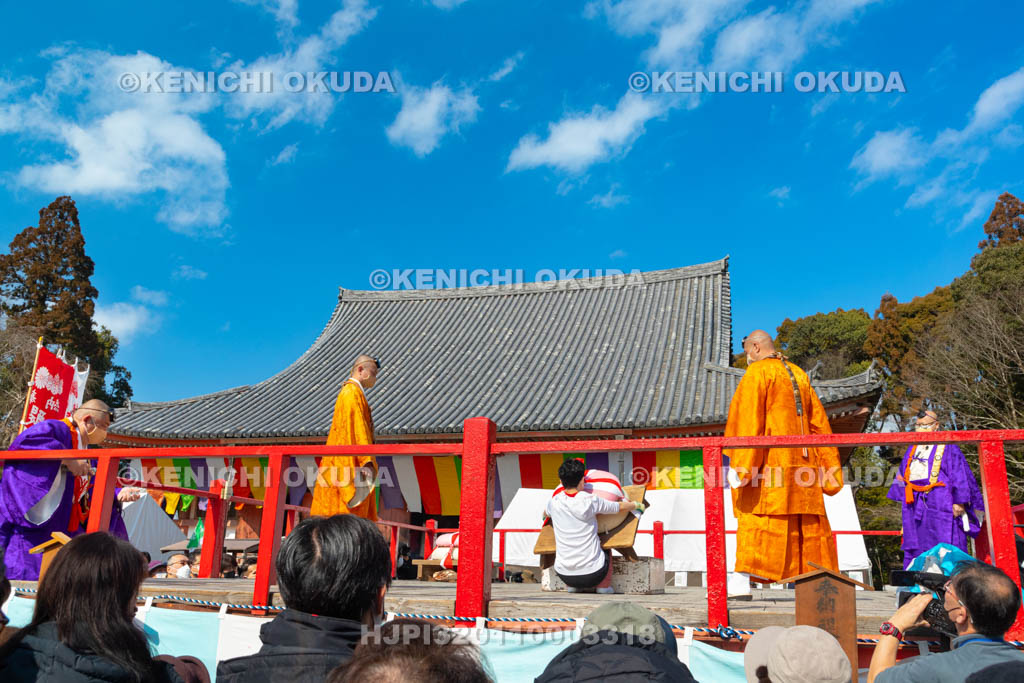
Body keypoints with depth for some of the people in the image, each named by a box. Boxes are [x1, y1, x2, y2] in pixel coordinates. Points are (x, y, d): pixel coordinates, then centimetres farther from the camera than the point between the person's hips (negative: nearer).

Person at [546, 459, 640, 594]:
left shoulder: (554, 502, -5)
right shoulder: (591, 501, -13)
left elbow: (545, 513, 21)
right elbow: (620, 507, 4)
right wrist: (636, 505, 25)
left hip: (564, 575, 2)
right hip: (593, 575, -2)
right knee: (606, 549, 30)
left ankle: (571, 586, 24)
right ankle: (604, 587, 22)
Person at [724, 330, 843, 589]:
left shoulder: (757, 372, -3)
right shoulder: (799, 375, 19)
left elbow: (748, 418, -14)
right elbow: (818, 421, 18)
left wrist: (738, 465, -18)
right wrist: (828, 466, 20)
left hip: (769, 459, -7)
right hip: (801, 461, 7)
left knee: (754, 515, -9)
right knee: (807, 523, 11)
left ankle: (744, 579, -16)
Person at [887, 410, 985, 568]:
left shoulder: (947, 448, -2)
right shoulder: (912, 450, 17)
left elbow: (960, 474, -7)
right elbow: (903, 476, 21)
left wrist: (959, 501, -13)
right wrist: (903, 499, 16)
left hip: (939, 506, -6)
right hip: (915, 506, 6)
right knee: (915, 547, 7)